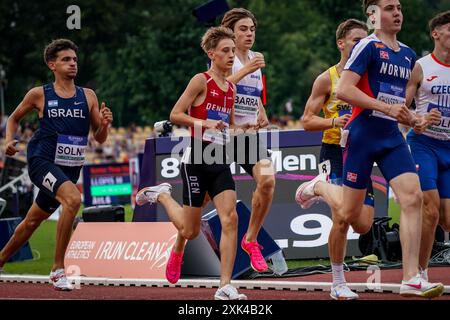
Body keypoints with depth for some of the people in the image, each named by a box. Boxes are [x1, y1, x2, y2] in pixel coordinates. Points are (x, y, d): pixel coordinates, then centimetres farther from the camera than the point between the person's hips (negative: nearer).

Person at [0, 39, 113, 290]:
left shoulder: (88, 96, 6)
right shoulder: (39, 95, -1)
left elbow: (100, 138, 8)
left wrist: (104, 124, -13)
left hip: (70, 168, 5)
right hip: (42, 162, -5)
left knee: (32, 221, 17)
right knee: (73, 199, -30)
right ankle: (58, 268, -23)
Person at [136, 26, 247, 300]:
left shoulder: (231, 88, 13)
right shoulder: (201, 81, -7)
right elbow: (175, 115, -11)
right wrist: (205, 123, -22)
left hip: (221, 162, 5)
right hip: (197, 160, -5)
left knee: (230, 219, -14)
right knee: (191, 230, 4)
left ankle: (225, 287, -13)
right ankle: (162, 195, 34)